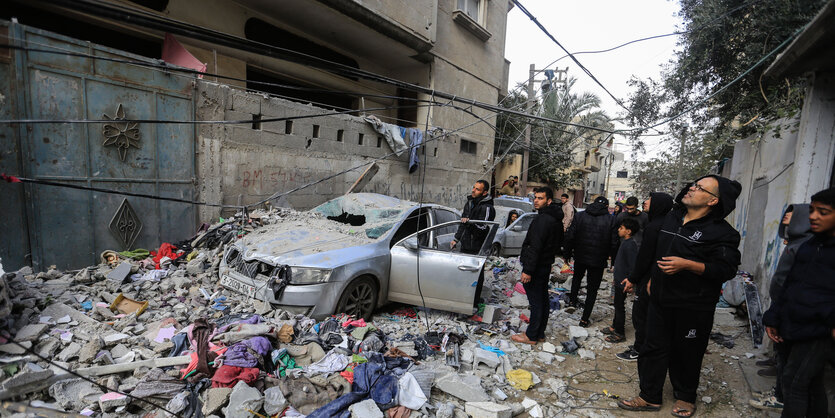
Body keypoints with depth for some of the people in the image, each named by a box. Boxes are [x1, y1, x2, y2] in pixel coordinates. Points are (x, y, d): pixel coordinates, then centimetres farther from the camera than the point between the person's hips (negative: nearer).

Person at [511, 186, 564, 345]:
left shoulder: (542, 220, -22)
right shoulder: (556, 219, 11)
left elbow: (535, 247, -26)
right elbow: (559, 242, 20)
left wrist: (528, 270, -25)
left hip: (536, 267, -10)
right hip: (546, 264, 10)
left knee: (536, 301, -1)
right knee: (543, 299, 16)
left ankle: (531, 336, 10)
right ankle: (540, 333, 28)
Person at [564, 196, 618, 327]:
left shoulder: (580, 215, -2)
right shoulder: (611, 220, -8)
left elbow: (570, 236, -2)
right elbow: (613, 242, -9)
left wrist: (568, 254, 8)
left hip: (580, 256, 2)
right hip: (598, 260, -2)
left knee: (577, 277, 31)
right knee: (592, 289, 7)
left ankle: (573, 300, 40)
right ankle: (585, 319, 10)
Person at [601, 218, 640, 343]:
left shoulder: (630, 245, -21)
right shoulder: (625, 243, 10)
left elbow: (633, 265, -24)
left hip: (623, 281, -10)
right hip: (619, 280, 10)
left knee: (619, 306, 0)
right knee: (617, 304, 19)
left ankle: (620, 333, 10)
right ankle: (615, 326, 33)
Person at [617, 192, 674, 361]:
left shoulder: (653, 227, -21)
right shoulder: (662, 224, 10)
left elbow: (644, 257, -21)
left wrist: (633, 279, -11)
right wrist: (632, 277, 16)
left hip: (648, 280, -10)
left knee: (640, 314, 2)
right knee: (647, 314, 18)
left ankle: (638, 350, 14)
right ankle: (640, 346, 31)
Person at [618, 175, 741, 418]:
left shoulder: (722, 232, -12)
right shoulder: (671, 218, 9)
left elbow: (726, 269, -18)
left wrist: (687, 265, -27)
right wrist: (653, 278, 20)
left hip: (693, 307, -6)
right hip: (661, 298, 6)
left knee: (686, 353, 11)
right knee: (654, 347, 11)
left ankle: (685, 397, 35)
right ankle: (650, 397, 25)